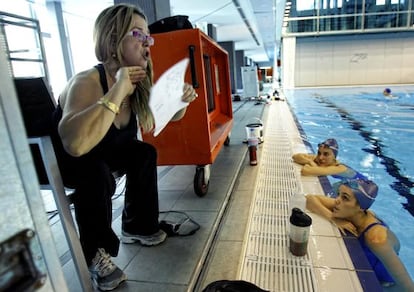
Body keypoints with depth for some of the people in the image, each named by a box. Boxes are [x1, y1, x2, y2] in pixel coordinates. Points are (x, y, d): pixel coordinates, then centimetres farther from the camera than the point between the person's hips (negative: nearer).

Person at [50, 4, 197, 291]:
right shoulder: (87, 82, -32)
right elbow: (76, 144, -50)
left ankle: (137, 227, 8)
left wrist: (182, 101, -19)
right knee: (97, 175, -33)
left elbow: (169, 116, 3)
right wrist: (118, 91, -45)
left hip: (100, 155, 7)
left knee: (144, 153, -12)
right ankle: (95, 254, -6)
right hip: (58, 160, -6)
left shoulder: (137, 84, -11)